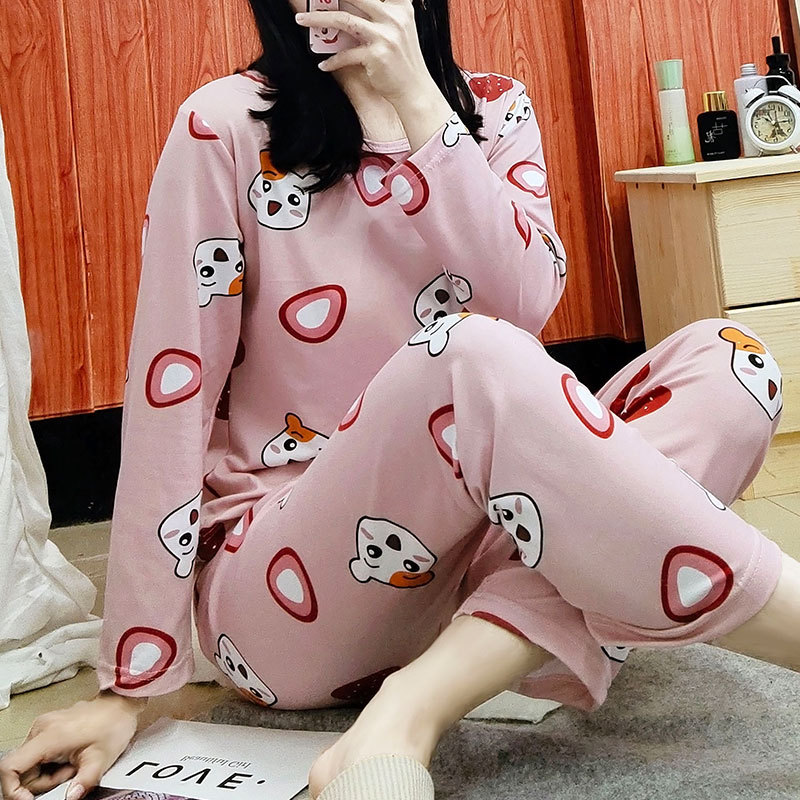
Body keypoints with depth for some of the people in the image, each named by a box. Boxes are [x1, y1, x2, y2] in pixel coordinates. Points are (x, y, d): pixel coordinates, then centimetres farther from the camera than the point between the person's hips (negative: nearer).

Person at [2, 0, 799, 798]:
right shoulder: (227, 127, -7)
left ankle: (412, 710, -32)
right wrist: (128, 684, -12)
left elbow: (525, 306, -11)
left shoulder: (493, 111, 6)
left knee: (727, 361, -16)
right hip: (285, 589, -5)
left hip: (473, 543, 6)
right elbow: (170, 400, -11)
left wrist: (416, 100, -17)